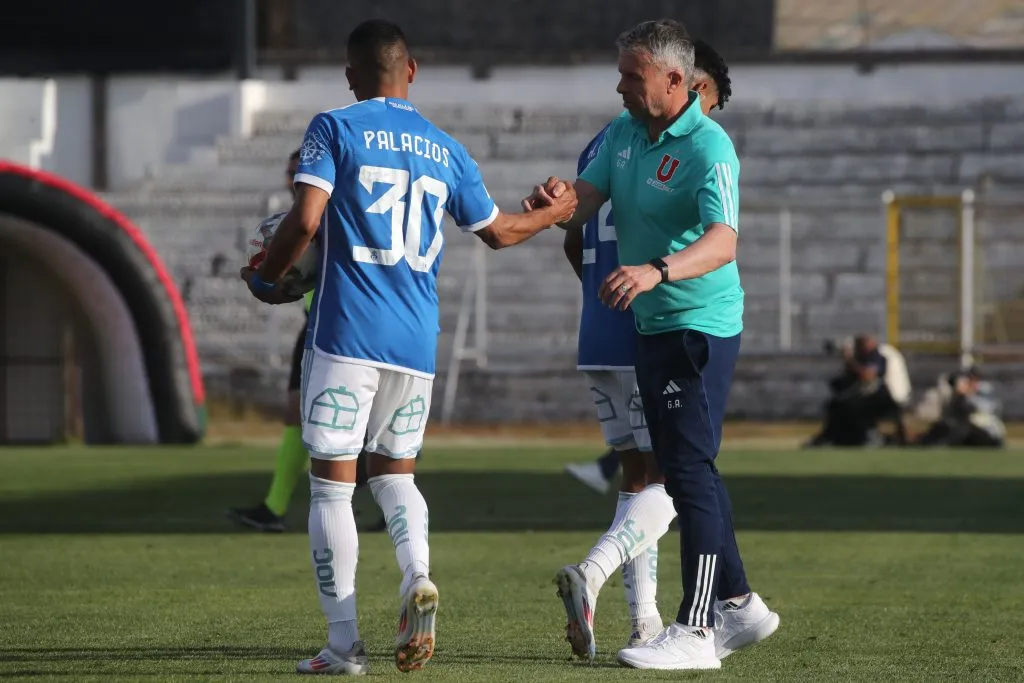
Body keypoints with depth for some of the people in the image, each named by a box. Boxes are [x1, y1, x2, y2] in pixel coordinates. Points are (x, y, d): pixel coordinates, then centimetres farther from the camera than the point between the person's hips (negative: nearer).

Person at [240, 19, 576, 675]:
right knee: (395, 470, 19)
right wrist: (556, 212, 42)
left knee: (332, 483, 1)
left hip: (346, 331, -4)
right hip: (417, 340, 4)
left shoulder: (334, 129, -2)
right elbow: (497, 230, 24)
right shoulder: (447, 150, 12)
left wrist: (266, 278, 4)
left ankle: (344, 644, -2)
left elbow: (306, 218, -13)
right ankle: (418, 576, -10)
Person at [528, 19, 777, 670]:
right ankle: (737, 604, 27)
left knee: (690, 470, -10)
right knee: (688, 470, 16)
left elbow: (723, 240, -32)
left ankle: (696, 630, -9)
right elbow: (584, 202, 6)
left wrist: (656, 270, -48)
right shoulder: (623, 132, 9)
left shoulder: (709, 148, -19)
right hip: (655, 326, 9)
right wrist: (556, 200, -18)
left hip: (700, 327, -9)